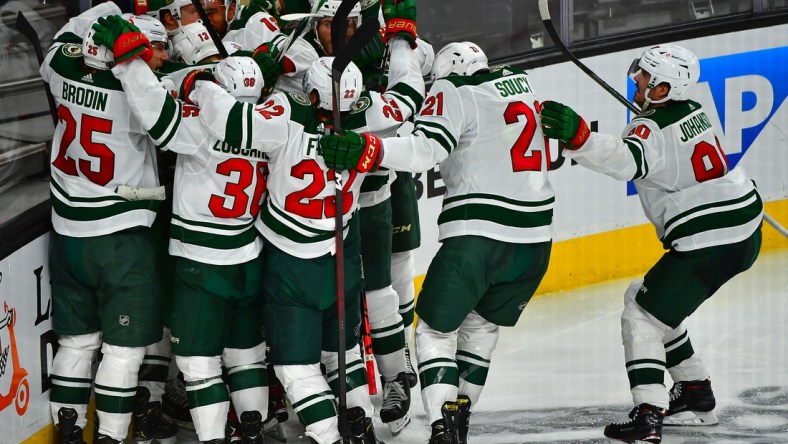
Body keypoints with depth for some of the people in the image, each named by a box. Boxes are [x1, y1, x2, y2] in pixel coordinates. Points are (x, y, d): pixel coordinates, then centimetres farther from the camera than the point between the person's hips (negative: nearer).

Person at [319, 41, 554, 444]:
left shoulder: (453, 90, -3)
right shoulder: (520, 83, 16)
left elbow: (426, 149, -18)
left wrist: (364, 150, -28)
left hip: (477, 235, -6)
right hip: (534, 238, 6)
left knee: (436, 330, 3)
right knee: (482, 324, 26)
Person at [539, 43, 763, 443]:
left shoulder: (652, 129, -18)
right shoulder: (694, 111, 10)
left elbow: (626, 160, -40)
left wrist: (577, 136, -52)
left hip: (710, 243, -9)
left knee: (641, 317, -5)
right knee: (649, 298, 22)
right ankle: (696, 394, 26)